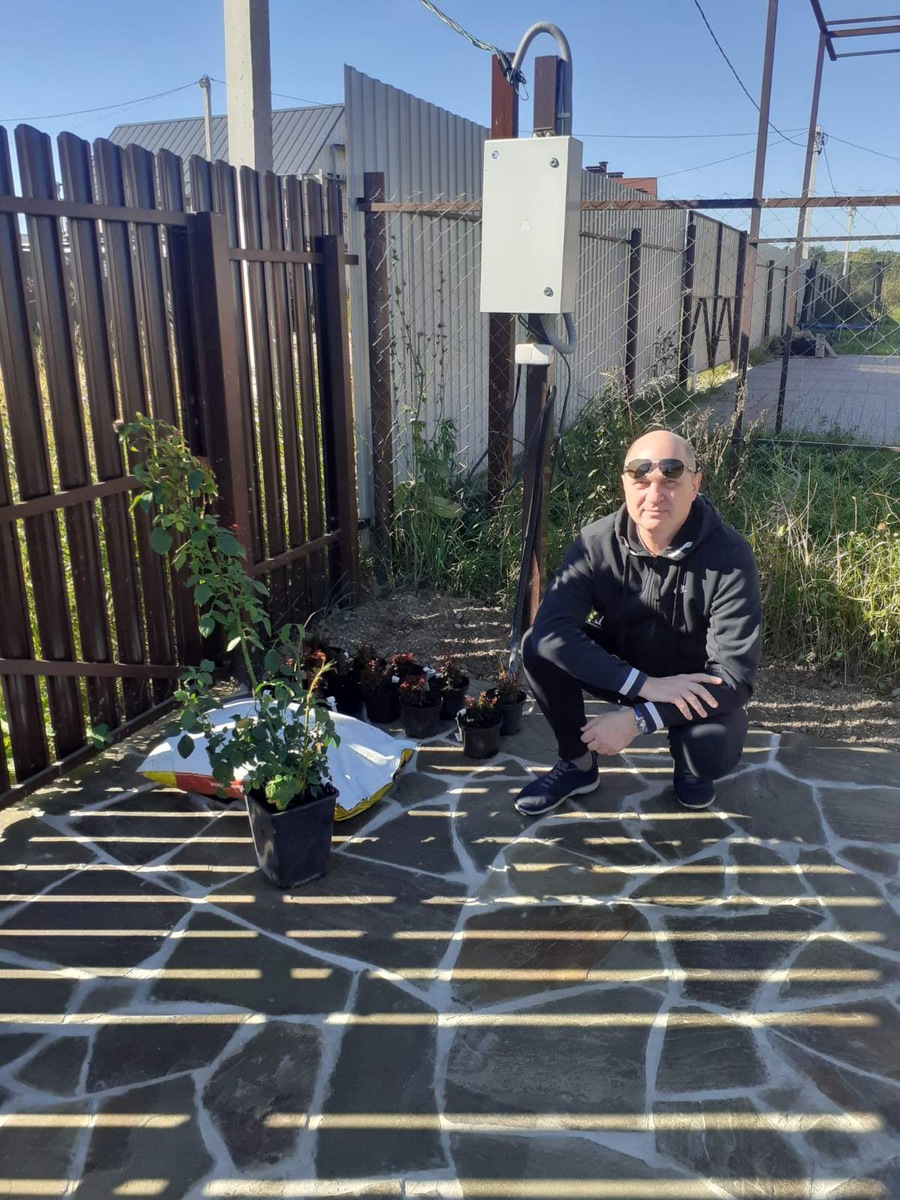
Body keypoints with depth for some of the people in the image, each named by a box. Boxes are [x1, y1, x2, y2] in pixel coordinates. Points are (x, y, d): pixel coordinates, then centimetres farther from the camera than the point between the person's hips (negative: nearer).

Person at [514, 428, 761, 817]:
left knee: (714, 751, -33)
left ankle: (690, 766, 7)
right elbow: (551, 628, -30)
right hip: (621, 671, 2)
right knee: (537, 647, -23)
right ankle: (578, 763, 0)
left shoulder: (729, 555, -25)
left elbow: (734, 676, -28)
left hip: (696, 685, -2)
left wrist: (638, 719, -36)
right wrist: (644, 683, -37)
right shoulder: (597, 542, -20)